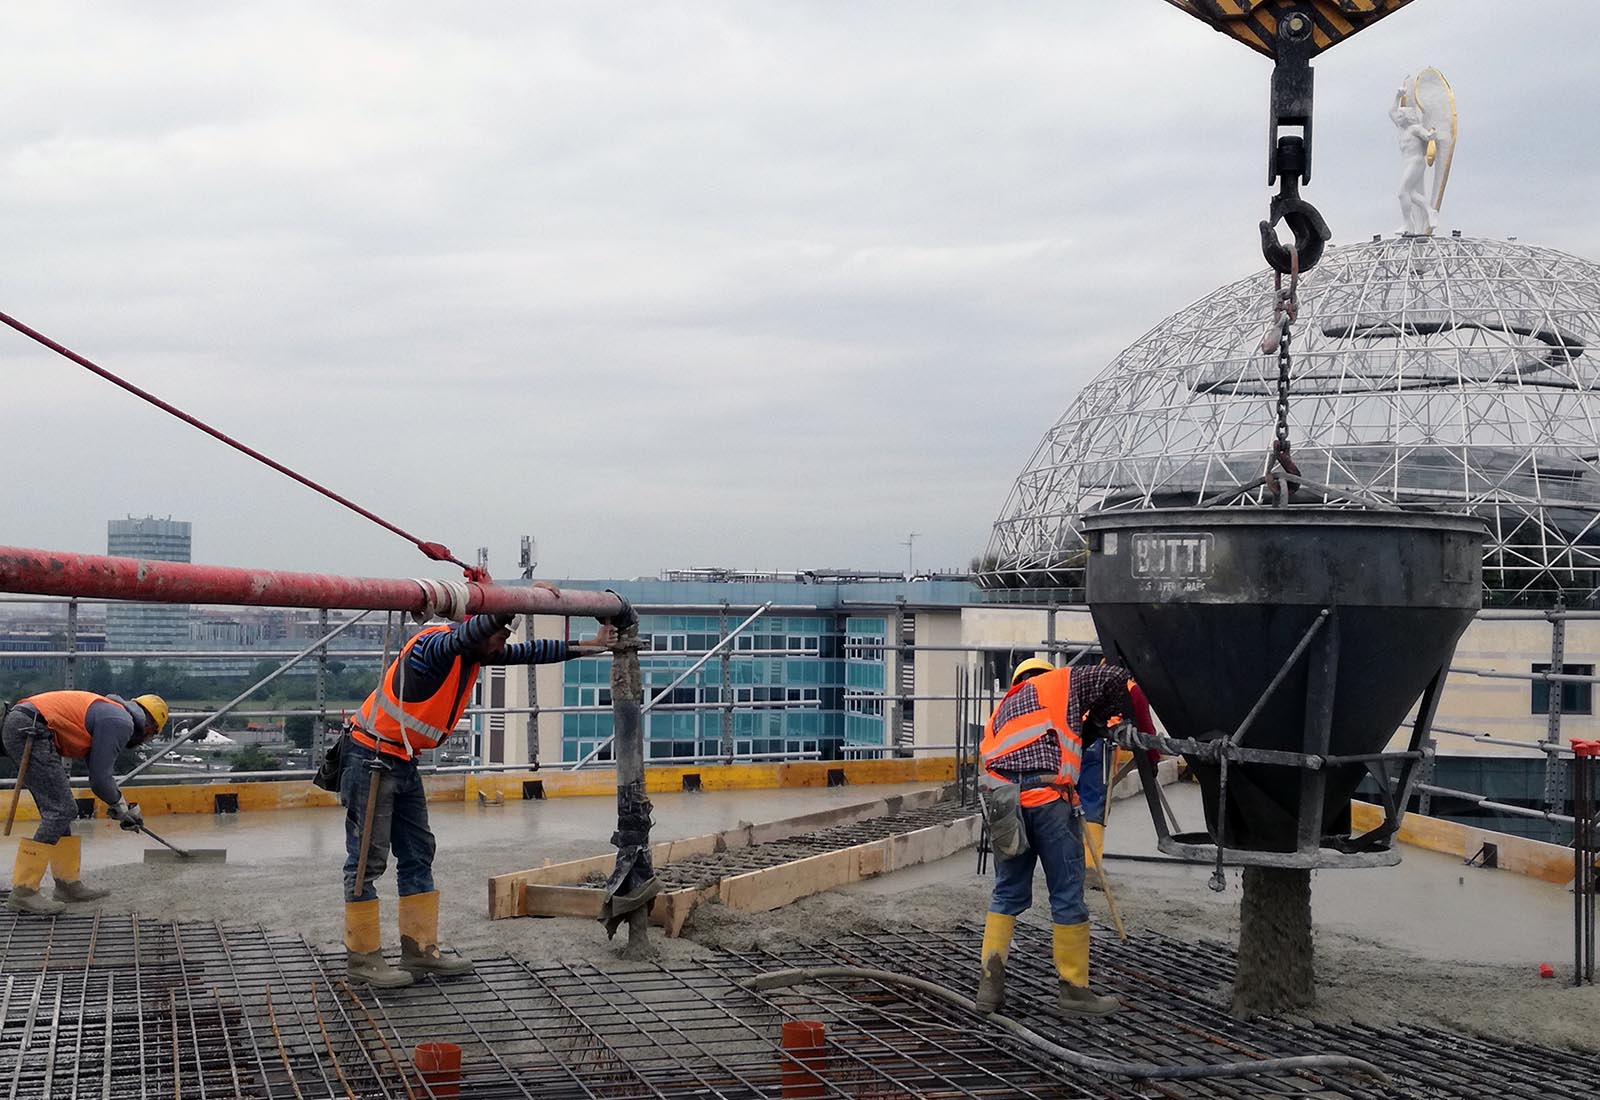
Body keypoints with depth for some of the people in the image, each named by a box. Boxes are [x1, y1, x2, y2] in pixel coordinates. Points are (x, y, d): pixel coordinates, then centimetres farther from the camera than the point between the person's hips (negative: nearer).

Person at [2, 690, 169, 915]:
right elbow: (100, 778, -7)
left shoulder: (110, 713, 25)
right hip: (29, 730, -11)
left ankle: (68, 884, 21)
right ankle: (23, 893, -9)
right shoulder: (122, 723, -6)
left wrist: (125, 807, 35)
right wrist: (119, 806, 11)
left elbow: (101, 770, 34)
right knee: (59, 811, -9)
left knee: (63, 811, 15)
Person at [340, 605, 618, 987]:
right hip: (370, 760, -10)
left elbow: (527, 653, 13)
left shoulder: (475, 653, 6)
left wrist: (587, 646, 11)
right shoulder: (434, 646, -22)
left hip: (404, 764, 10)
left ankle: (420, 950, 16)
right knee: (367, 860, -4)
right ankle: (363, 957, 2)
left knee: (418, 855, 11)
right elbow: (468, 633, -42)